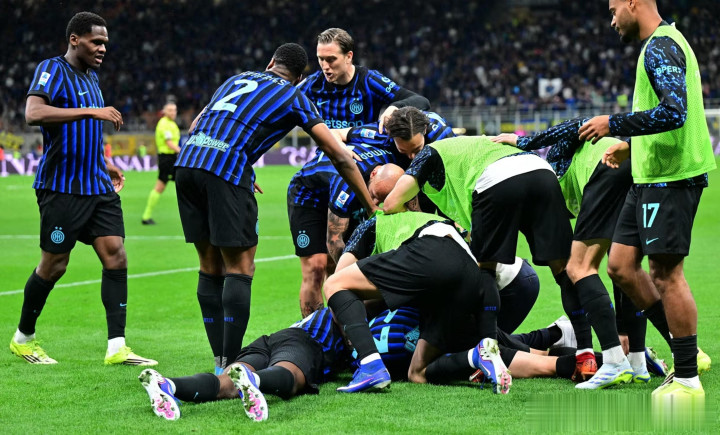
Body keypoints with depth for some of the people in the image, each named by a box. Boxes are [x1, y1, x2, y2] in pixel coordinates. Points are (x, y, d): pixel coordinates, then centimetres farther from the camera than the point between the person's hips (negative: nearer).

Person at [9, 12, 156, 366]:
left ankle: (117, 347, -5)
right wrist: (91, 111, -28)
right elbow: (33, 113, -27)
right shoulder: (53, 69, -9)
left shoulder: (91, 77, 17)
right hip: (62, 187, -7)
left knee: (115, 255, -4)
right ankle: (23, 339, 21)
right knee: (54, 264, 1)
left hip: (97, 187, 8)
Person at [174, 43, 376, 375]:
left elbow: (195, 126, 29)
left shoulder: (237, 79, 29)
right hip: (227, 171, -5)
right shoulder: (295, 98, 14)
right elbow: (340, 157, 11)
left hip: (186, 161, 5)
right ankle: (230, 365, -4)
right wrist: (373, 209, 17)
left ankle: (220, 362, 15)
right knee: (239, 269, 1)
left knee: (210, 266, 13)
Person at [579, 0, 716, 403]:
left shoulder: (660, 47, -14)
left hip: (670, 177, -10)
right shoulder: (665, 42, 19)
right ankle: (685, 350, 17)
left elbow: (674, 112, -26)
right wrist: (630, 147, 23)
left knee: (666, 272, -7)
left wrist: (615, 124, -18)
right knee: (621, 265, 9)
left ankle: (687, 380, -1)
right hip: (652, 175, 10)